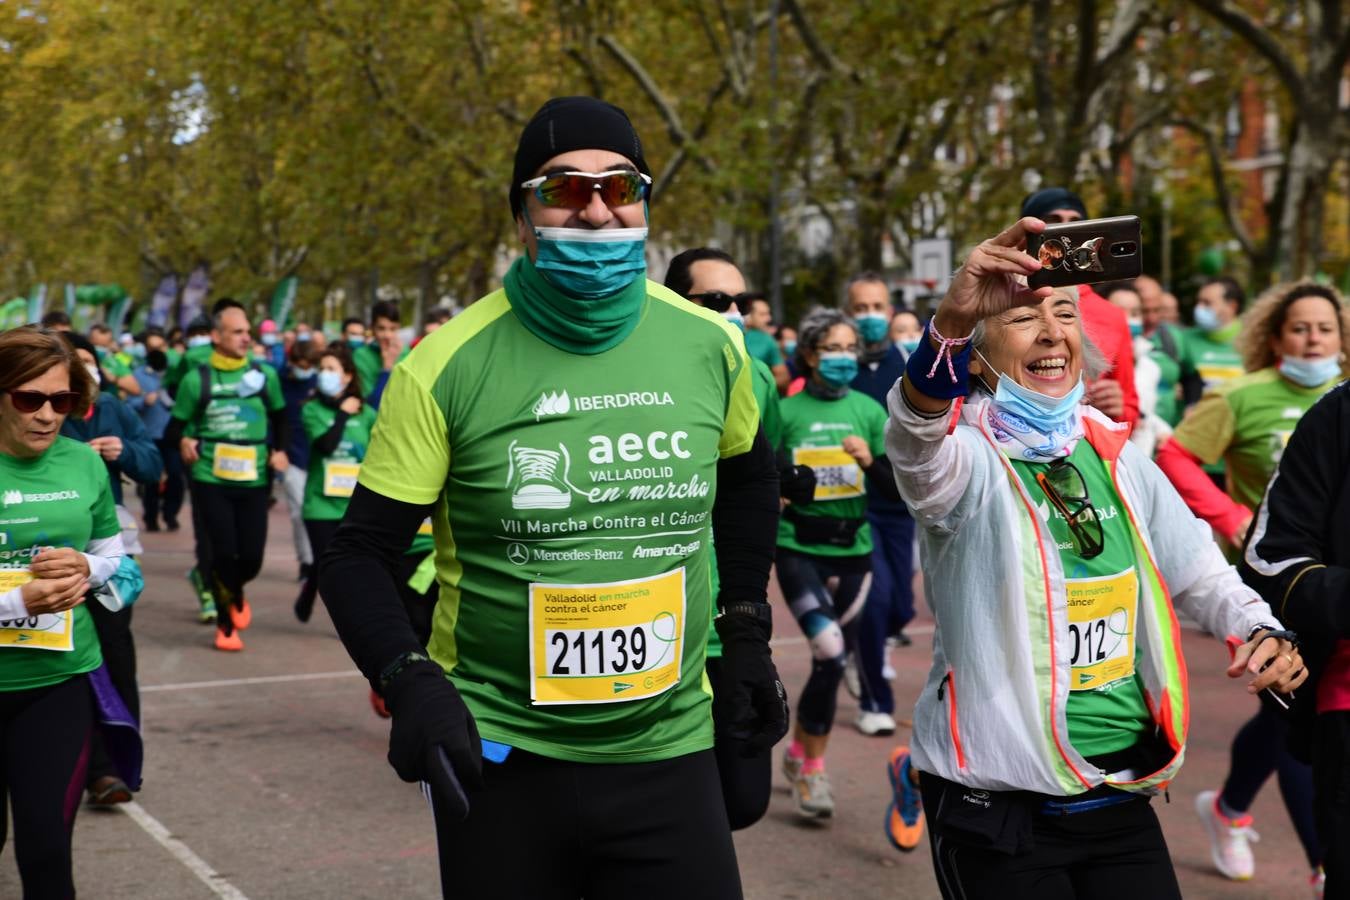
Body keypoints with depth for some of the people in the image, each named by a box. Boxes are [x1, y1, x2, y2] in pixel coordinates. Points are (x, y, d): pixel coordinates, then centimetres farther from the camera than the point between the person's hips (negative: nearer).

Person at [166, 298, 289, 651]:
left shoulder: (265, 375, 4)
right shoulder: (197, 379, -3)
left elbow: (280, 417, 19)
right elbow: (177, 424, 4)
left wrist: (280, 450, 5)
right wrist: (183, 441, -17)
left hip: (253, 480, 2)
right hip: (211, 481, -2)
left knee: (252, 557, -1)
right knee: (223, 553, -5)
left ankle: (235, 594, 36)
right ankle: (226, 625, 17)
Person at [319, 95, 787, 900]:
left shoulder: (709, 345, -3)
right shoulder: (449, 367, -12)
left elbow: (747, 477, 18)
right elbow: (360, 556, -8)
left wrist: (747, 635, 14)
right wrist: (410, 680, -24)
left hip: (669, 750, 2)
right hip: (497, 755, -2)